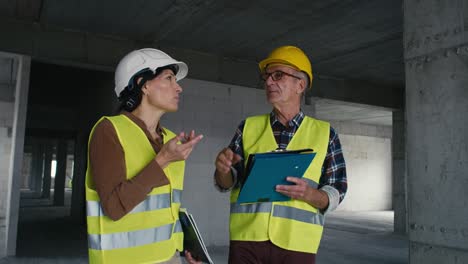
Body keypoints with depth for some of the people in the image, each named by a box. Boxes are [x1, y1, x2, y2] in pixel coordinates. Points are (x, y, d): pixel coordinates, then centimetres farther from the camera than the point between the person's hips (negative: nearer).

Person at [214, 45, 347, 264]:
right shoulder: (249, 127, 7)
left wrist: (310, 194, -17)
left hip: (297, 243, 0)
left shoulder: (324, 133, 4)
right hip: (247, 239, 1)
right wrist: (223, 170, -15)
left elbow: (335, 193, 2)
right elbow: (228, 183, 6)